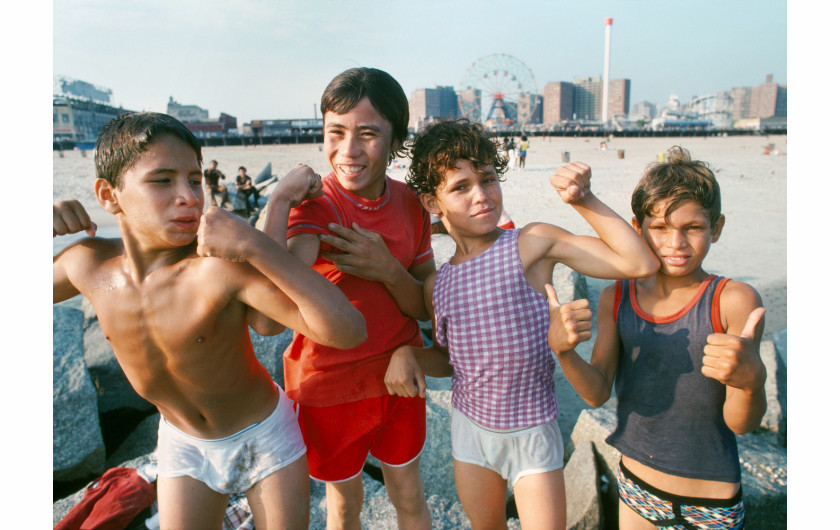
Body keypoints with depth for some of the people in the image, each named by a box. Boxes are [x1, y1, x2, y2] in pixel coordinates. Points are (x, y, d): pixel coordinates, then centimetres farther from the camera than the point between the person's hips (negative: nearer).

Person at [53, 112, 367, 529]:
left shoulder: (222, 264, -34)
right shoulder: (88, 263, -16)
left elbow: (348, 330, -43)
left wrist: (256, 246, -49)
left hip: (265, 437, -3)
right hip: (183, 443, 4)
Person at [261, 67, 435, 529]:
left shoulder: (410, 204, -6)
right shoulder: (312, 204, -19)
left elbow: (428, 308, -4)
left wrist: (387, 269, -23)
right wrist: (278, 199, -46)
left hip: (398, 377, 3)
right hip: (328, 386, -3)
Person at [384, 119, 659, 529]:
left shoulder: (532, 243, -15)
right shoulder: (437, 284, -3)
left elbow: (640, 263, -19)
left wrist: (582, 199, -21)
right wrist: (406, 353, -10)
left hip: (532, 432, -3)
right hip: (470, 428, 4)